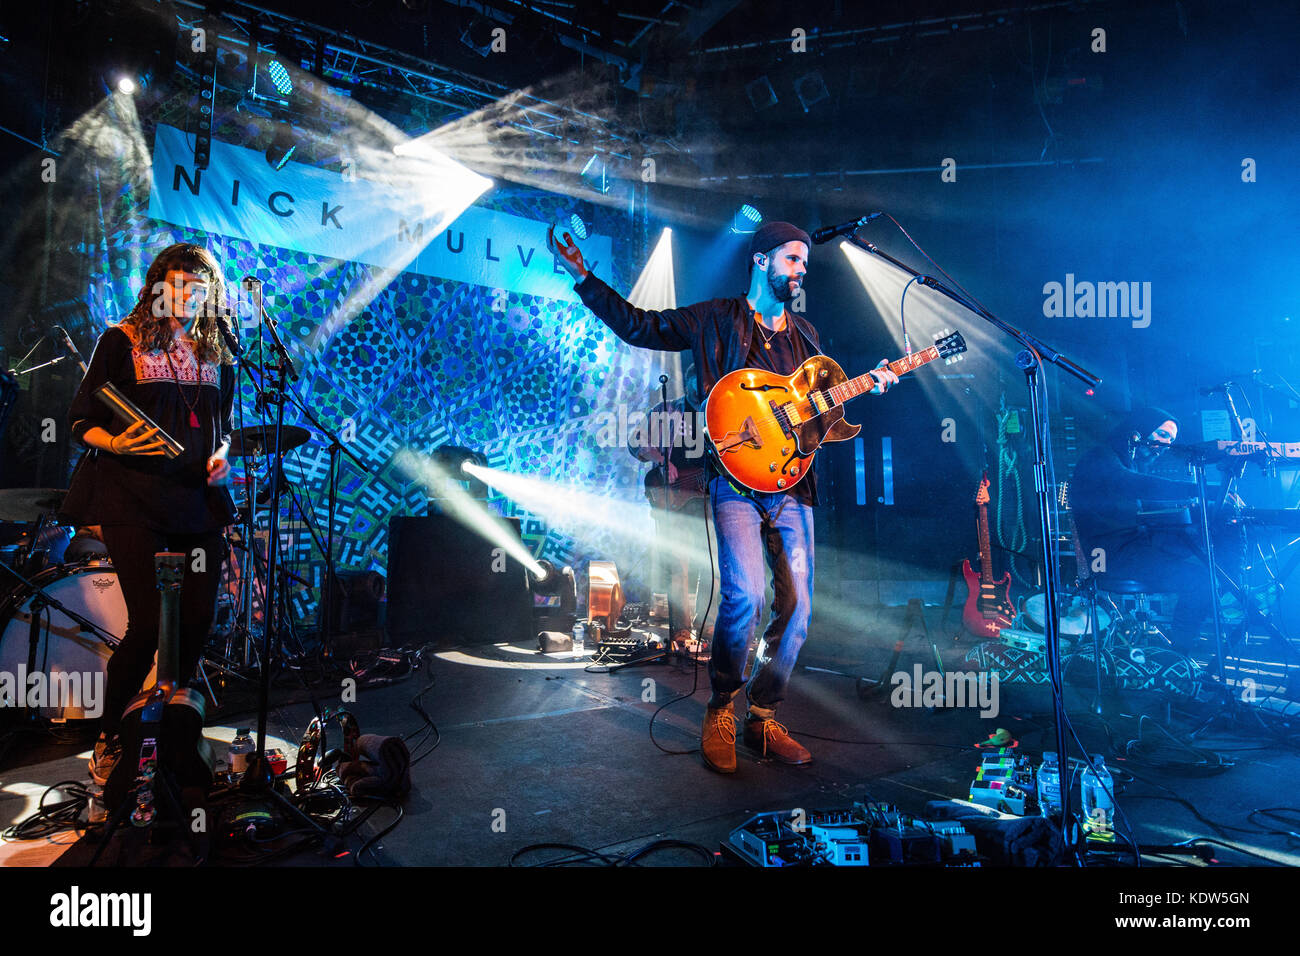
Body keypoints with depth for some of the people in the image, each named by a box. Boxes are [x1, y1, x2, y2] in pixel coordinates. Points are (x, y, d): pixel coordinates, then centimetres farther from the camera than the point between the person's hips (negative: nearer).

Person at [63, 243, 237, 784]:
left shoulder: (217, 356, 14)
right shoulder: (123, 341, 1)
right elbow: (81, 419, 0)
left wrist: (221, 456, 2)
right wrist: (115, 443, -20)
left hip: (199, 498, 5)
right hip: (134, 499, -4)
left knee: (197, 622, 3)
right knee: (148, 624, -9)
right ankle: (107, 740, 12)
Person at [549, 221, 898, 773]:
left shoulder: (805, 335, 22)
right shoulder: (716, 320, 7)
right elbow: (639, 326, 4)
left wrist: (868, 385, 9)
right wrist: (583, 278, -2)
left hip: (792, 484, 5)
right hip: (737, 478, -5)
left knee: (797, 608, 1)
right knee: (745, 594, -22)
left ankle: (763, 718, 17)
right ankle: (720, 713, 0)